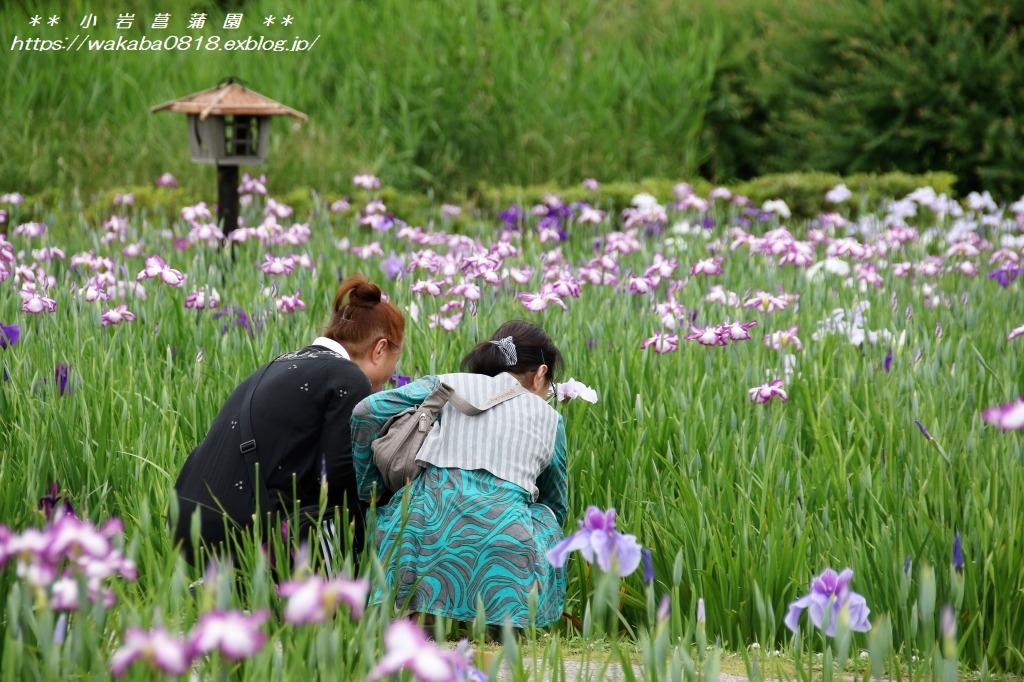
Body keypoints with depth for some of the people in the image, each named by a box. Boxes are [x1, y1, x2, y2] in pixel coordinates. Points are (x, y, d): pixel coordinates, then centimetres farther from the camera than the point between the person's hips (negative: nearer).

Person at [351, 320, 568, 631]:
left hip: (431, 517, 0)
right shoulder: (549, 418, 24)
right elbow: (557, 505, 38)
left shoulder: (448, 384, 20)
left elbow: (367, 412, 9)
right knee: (545, 516, 34)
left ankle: (414, 615, 10)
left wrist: (369, 491, 20)